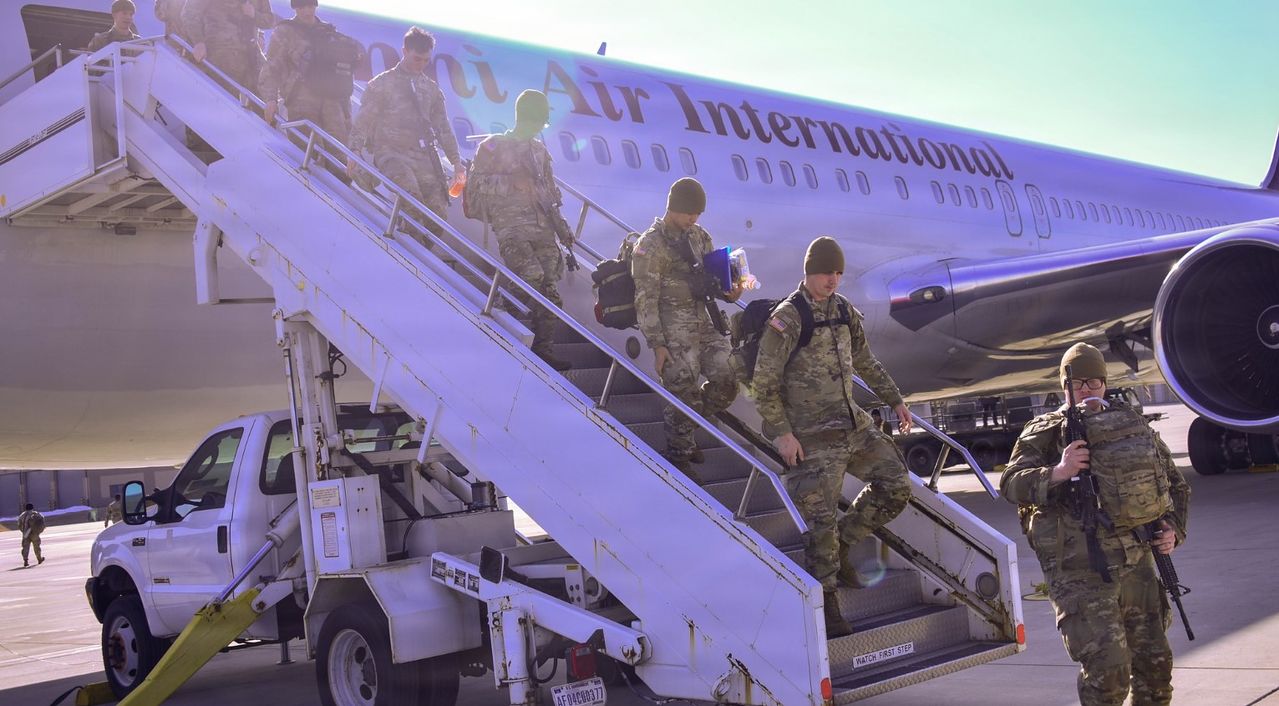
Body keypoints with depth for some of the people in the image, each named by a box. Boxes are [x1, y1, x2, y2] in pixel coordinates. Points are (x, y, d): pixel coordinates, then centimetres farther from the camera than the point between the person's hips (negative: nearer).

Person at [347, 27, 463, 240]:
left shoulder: (432, 88, 20)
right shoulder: (383, 83, 8)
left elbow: (442, 127, 23)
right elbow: (364, 119, 4)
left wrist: (456, 160, 16)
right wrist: (355, 150, -8)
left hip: (424, 156, 4)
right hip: (390, 152, -4)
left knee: (439, 211, -9)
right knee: (409, 190, -34)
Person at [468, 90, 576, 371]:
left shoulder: (539, 150, 23)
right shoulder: (494, 146, 6)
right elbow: (476, 181, -4)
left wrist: (562, 227, 19)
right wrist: (512, 182, -11)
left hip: (542, 228, 6)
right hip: (512, 226, -6)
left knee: (550, 291, -3)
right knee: (532, 276, -28)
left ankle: (542, 349, 2)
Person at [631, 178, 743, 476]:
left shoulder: (700, 237, 12)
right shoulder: (650, 245, -9)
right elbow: (645, 300, -11)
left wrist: (729, 292, -4)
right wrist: (657, 345, -15)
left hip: (704, 322, 7)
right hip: (672, 328, -7)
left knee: (726, 382, -2)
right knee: (685, 393, -6)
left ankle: (682, 429, 22)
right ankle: (678, 456, 14)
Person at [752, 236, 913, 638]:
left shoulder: (844, 310, 10)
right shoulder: (786, 319, -12)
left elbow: (866, 363, 24)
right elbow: (764, 385, -12)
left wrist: (895, 401, 22)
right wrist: (781, 433, -17)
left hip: (854, 424, 7)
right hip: (813, 436, -7)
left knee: (896, 486, 3)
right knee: (820, 520, -7)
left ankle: (843, 547, 20)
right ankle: (827, 605, 5)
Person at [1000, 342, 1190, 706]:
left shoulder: (1135, 424, 12)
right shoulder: (1046, 433, -2)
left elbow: (1175, 482, 22)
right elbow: (1010, 483, -14)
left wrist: (1173, 527, 6)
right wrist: (1056, 473, -30)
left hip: (1137, 564, 6)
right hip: (1082, 572, -5)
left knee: (1154, 663, 15)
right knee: (1107, 669, -13)